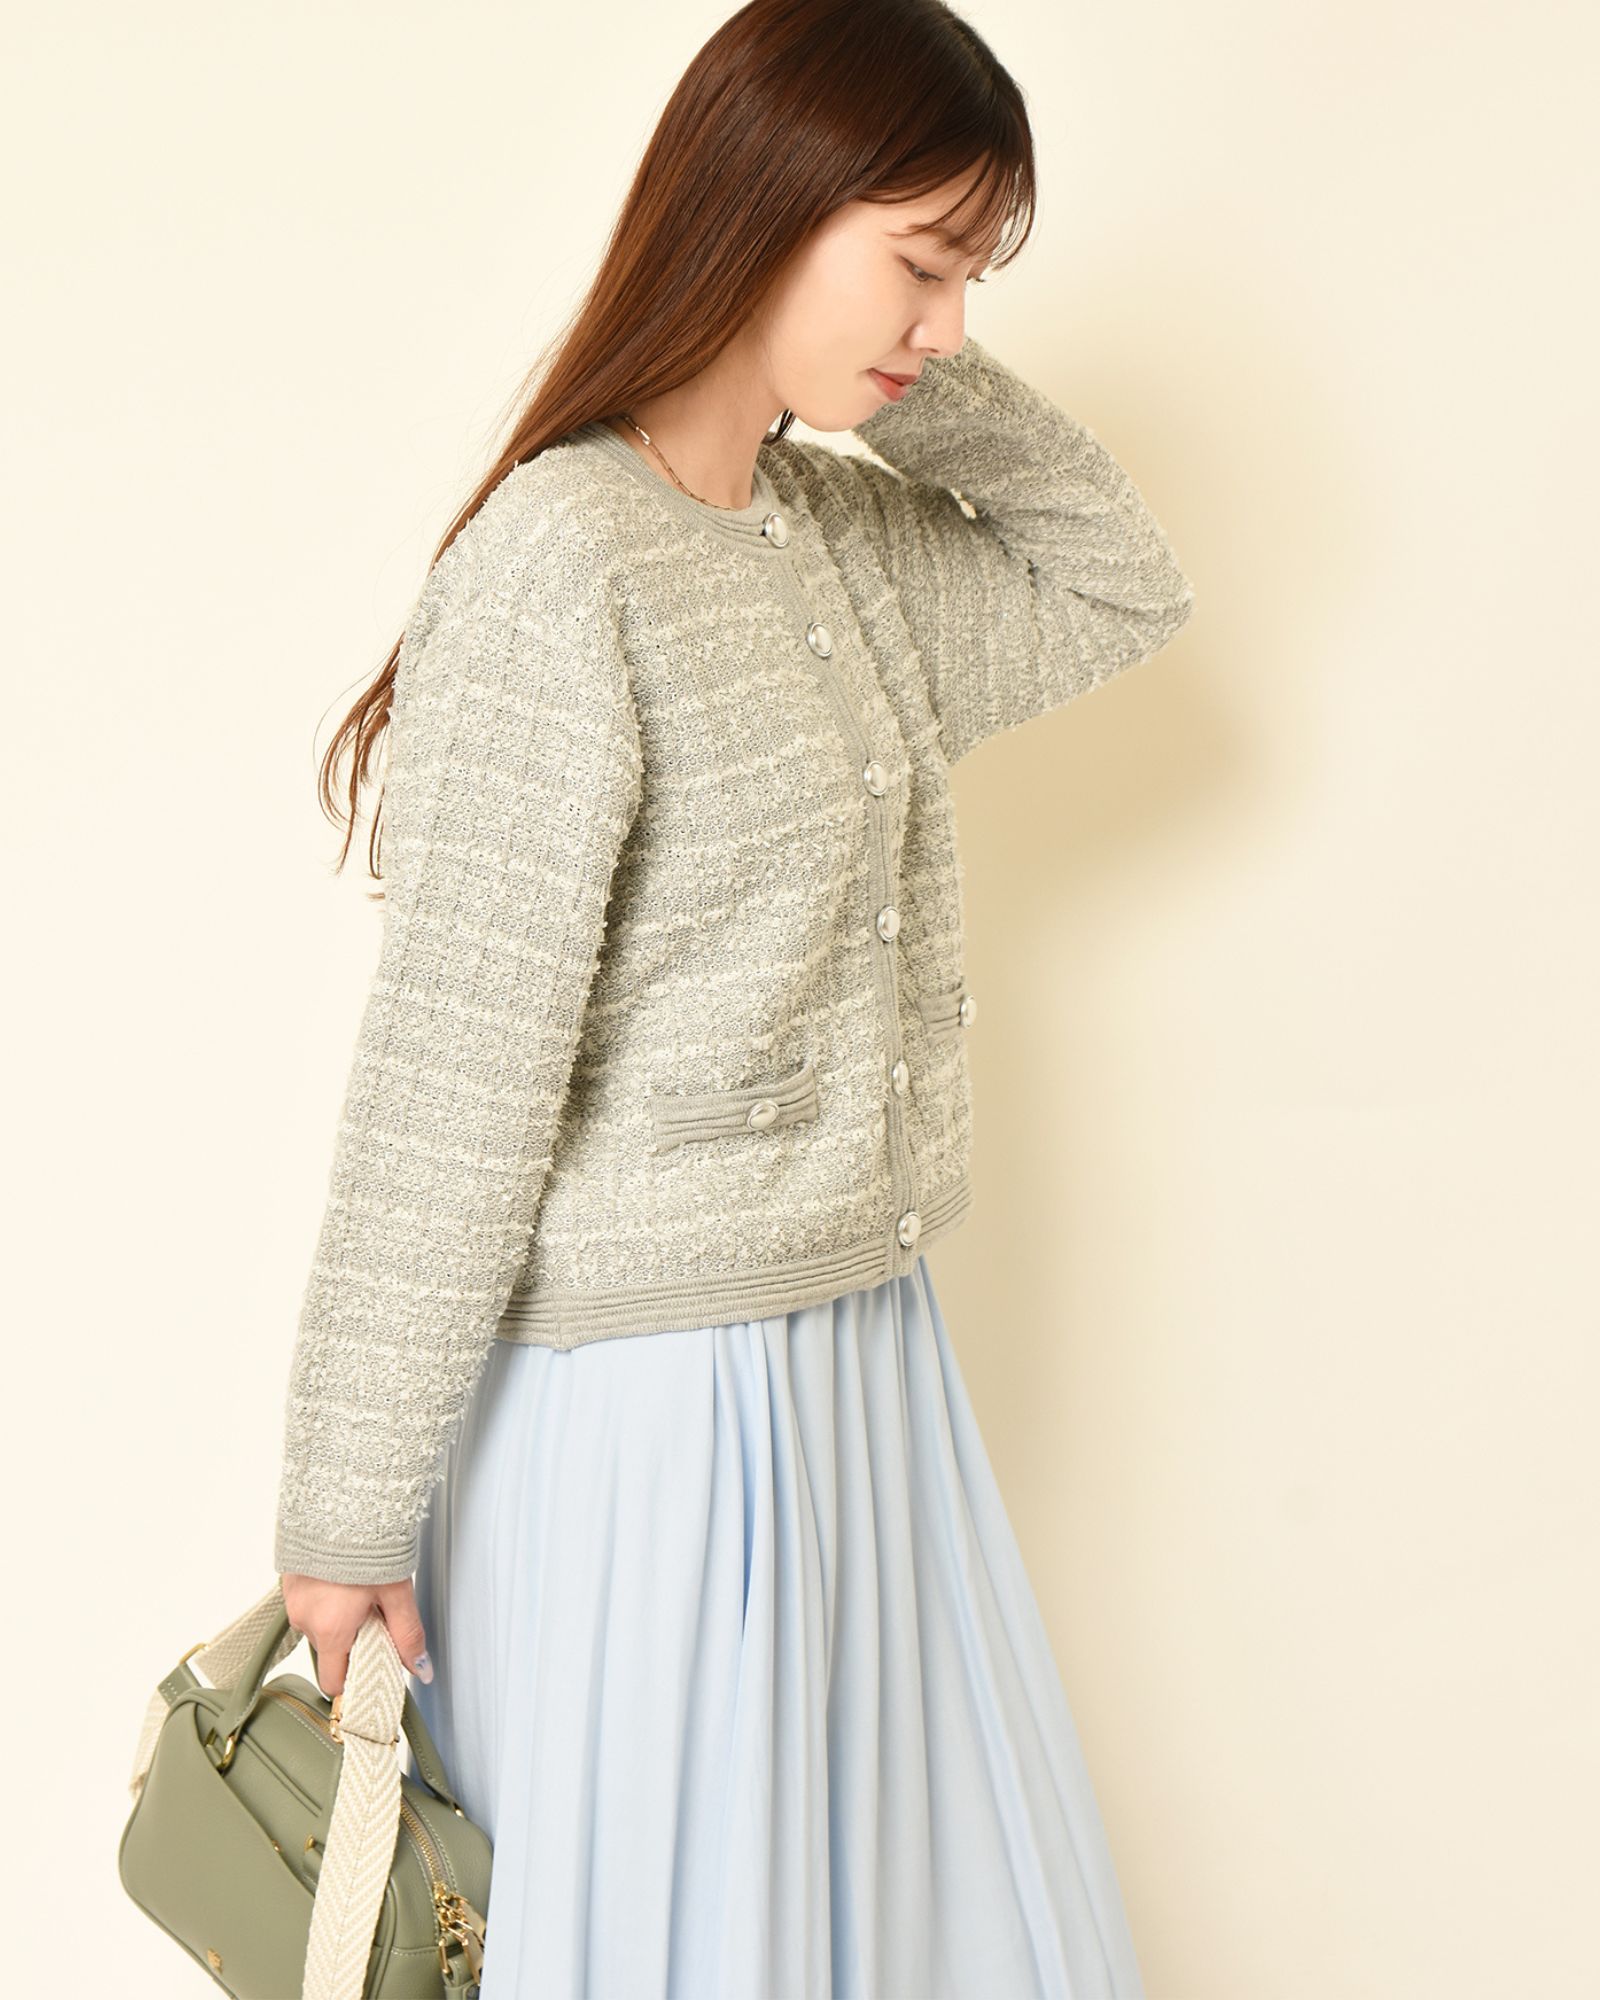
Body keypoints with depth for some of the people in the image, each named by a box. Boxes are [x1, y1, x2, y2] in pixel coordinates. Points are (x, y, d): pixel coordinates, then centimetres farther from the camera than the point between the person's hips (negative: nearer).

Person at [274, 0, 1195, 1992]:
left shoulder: (838, 534, 5)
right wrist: (348, 1508, -14)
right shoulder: (562, 565, -20)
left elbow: (1121, 587, 19)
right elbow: (447, 1077, -19)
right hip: (650, 1396, -8)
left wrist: (935, 394, 3)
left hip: (857, 1347, 8)